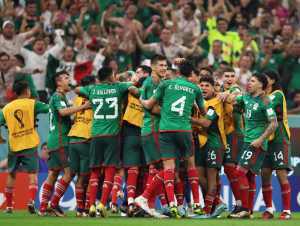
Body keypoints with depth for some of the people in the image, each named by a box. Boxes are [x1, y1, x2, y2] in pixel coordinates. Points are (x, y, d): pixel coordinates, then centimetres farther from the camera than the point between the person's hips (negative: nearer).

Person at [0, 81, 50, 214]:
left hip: (13, 147, 3)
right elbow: (50, 108, -6)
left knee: (11, 174, 16)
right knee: (33, 174, -2)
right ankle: (31, 200, -24)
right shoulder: (32, 104, -3)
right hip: (30, 146, -3)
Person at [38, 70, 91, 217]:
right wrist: (82, 107, -25)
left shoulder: (59, 97, 24)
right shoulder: (58, 96, -7)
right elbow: (62, 111, -27)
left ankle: (43, 208, 7)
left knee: (53, 174, 8)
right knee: (69, 172, -13)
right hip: (60, 141, -10)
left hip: (54, 142, 10)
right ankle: (54, 205, -13)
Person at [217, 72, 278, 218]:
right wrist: (226, 94, 0)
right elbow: (232, 100, 23)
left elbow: (274, 123, -16)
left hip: (256, 143, -8)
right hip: (247, 141, 8)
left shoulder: (265, 101, -13)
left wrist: (260, 140, -21)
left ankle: (244, 210, -11)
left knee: (240, 172, -14)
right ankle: (248, 210, 13)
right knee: (249, 175, 9)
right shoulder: (247, 97, 10)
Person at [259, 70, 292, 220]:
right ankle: (269, 210, 9)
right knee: (265, 175, 2)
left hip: (279, 140, -6)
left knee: (281, 174, -7)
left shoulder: (278, 95, -7)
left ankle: (287, 211, -3)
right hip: (265, 140, 6)